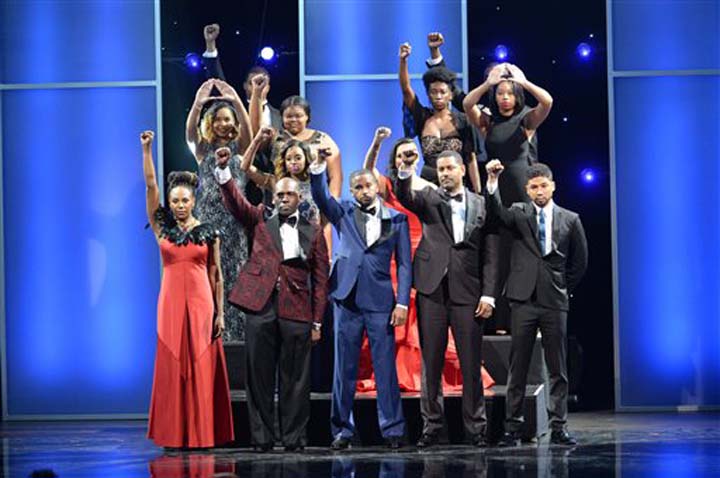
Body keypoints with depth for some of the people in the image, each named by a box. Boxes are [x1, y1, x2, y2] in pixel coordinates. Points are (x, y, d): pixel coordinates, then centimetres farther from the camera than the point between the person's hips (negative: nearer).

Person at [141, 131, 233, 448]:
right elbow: (150, 185, 0)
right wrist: (146, 149, -7)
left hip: (201, 303, -1)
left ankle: (202, 434, 4)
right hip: (171, 303, 1)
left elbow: (216, 275, 6)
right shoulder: (162, 228, 7)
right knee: (172, 368, 1)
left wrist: (220, 312, 2)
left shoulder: (208, 232, 5)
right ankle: (174, 435, 4)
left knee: (201, 368, 0)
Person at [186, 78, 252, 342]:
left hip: (235, 217, 0)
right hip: (209, 216, 0)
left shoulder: (239, 147, 6)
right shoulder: (203, 149, 7)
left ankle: (238, 331, 1)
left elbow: (247, 128, -13)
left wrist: (236, 101, -25)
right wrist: (198, 103, -24)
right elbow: (190, 130, -11)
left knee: (236, 274, -2)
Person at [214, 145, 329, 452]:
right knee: (259, 376, 2)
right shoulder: (260, 221, 13)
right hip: (260, 307, 0)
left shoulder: (313, 232, 11)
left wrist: (317, 321, 2)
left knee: (295, 379, 1)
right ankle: (261, 438, 8)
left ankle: (294, 438, 8)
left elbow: (320, 279, 8)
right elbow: (235, 202, -3)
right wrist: (223, 170, -20)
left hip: (297, 311, 0)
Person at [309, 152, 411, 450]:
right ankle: (342, 429, 9)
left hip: (381, 301, -1)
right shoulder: (343, 213, 11)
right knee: (344, 367, 4)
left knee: (386, 367, -1)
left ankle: (392, 429, 4)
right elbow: (321, 198, -7)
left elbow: (404, 264, 5)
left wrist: (403, 302, -3)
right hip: (347, 299, 1)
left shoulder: (396, 219, 8)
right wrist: (318, 168, -23)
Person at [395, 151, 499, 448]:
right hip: (432, 290, 0)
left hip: (467, 293, 0)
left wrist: (488, 295, -2)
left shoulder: (482, 205, 10)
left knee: (471, 365, 1)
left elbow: (490, 253, 6)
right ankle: (431, 426, 8)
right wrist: (405, 172, -31)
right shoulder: (429, 199, 10)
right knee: (431, 363, 3)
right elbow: (405, 197, -12)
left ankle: (475, 428, 7)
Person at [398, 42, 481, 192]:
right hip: (428, 184, 1)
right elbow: (406, 89, -6)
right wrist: (403, 60, -20)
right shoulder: (422, 118, 5)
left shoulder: (461, 121, 2)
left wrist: (478, 192, -4)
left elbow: (470, 159, 1)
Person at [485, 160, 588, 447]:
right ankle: (512, 428, 2)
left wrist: (564, 289, 11)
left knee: (558, 369, 2)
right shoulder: (519, 214, 6)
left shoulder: (570, 220, 8)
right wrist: (492, 182, -28)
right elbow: (497, 213, -15)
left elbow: (580, 261, 15)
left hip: (555, 303, 1)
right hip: (524, 299, -1)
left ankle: (558, 428, 6)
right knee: (518, 367, 0)